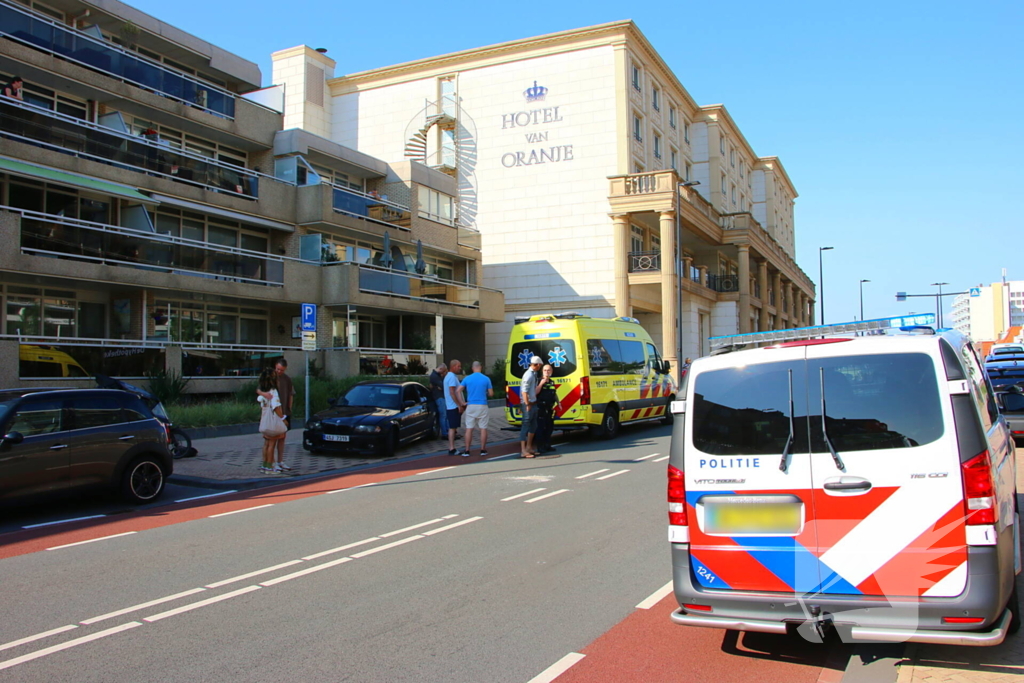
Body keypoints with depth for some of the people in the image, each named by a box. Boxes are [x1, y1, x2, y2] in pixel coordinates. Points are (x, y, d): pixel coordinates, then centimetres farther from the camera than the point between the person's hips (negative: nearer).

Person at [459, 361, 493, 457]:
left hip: (471, 406, 1)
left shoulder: (467, 379, 1)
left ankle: (467, 451, 4)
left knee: (469, 429, 4)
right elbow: (491, 394, 0)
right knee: (483, 428, 7)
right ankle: (483, 450, 10)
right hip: (482, 406, -1)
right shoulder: (486, 379, -3)